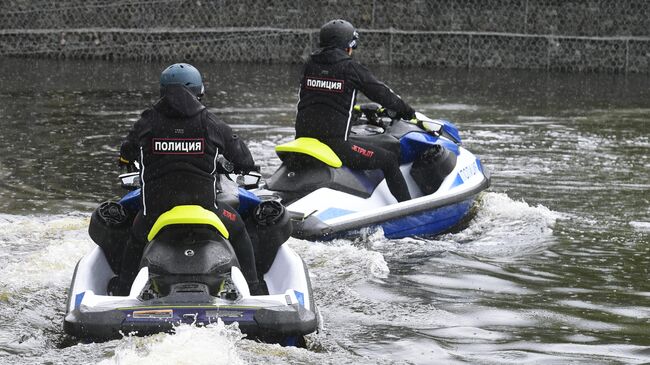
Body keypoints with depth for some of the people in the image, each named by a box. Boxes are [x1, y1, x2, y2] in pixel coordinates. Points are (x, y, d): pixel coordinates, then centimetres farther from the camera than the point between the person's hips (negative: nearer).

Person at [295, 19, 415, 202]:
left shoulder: (310, 64, 12)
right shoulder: (352, 68, -3)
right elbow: (381, 93, 3)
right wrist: (407, 111, 20)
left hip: (303, 137, 7)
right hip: (335, 142, -6)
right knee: (389, 159, 2)